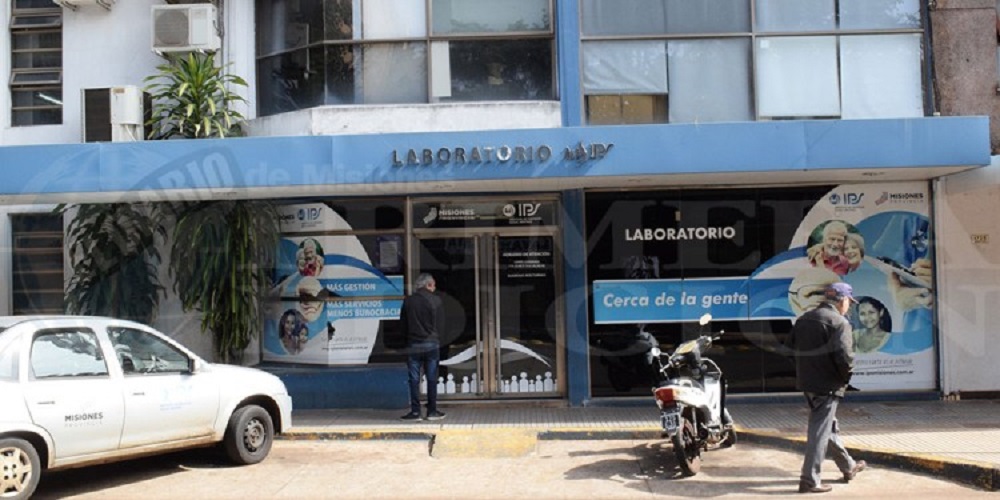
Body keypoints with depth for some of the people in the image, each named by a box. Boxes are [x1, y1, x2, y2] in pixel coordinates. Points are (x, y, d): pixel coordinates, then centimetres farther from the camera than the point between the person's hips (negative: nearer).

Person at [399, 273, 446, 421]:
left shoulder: (408, 301, 2)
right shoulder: (436, 301, -4)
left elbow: (403, 324, 4)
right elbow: (441, 325, -1)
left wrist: (408, 339, 12)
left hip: (413, 345, 1)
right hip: (432, 344, -1)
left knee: (414, 379, 4)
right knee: (432, 379, 6)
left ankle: (415, 411, 4)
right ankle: (432, 411, 9)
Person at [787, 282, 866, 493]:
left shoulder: (803, 319, 9)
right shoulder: (839, 322, -15)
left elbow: (793, 346, 15)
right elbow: (844, 356, -24)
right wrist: (846, 374, -7)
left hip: (806, 381, 8)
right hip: (827, 384, -8)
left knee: (830, 426, 22)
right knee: (820, 431, -2)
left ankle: (848, 466, 38)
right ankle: (809, 480, 1)